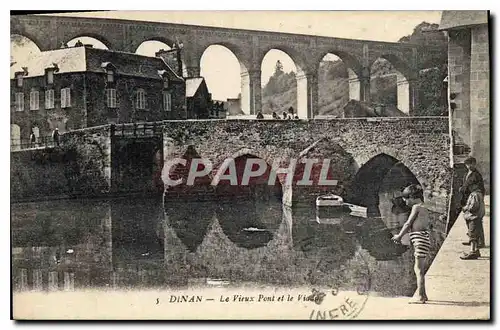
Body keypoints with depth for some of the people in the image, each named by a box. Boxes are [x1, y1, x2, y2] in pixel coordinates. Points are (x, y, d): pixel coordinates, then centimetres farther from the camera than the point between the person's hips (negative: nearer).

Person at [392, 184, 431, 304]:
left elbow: (408, 224, -8)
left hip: (420, 239, -10)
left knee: (418, 269, -7)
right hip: (423, 239, 10)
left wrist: (399, 236, 3)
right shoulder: (423, 208, 17)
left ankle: (420, 297, -7)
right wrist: (400, 236, 17)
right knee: (420, 269, 16)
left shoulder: (416, 207, -10)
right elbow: (412, 225, 19)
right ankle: (423, 295, 24)